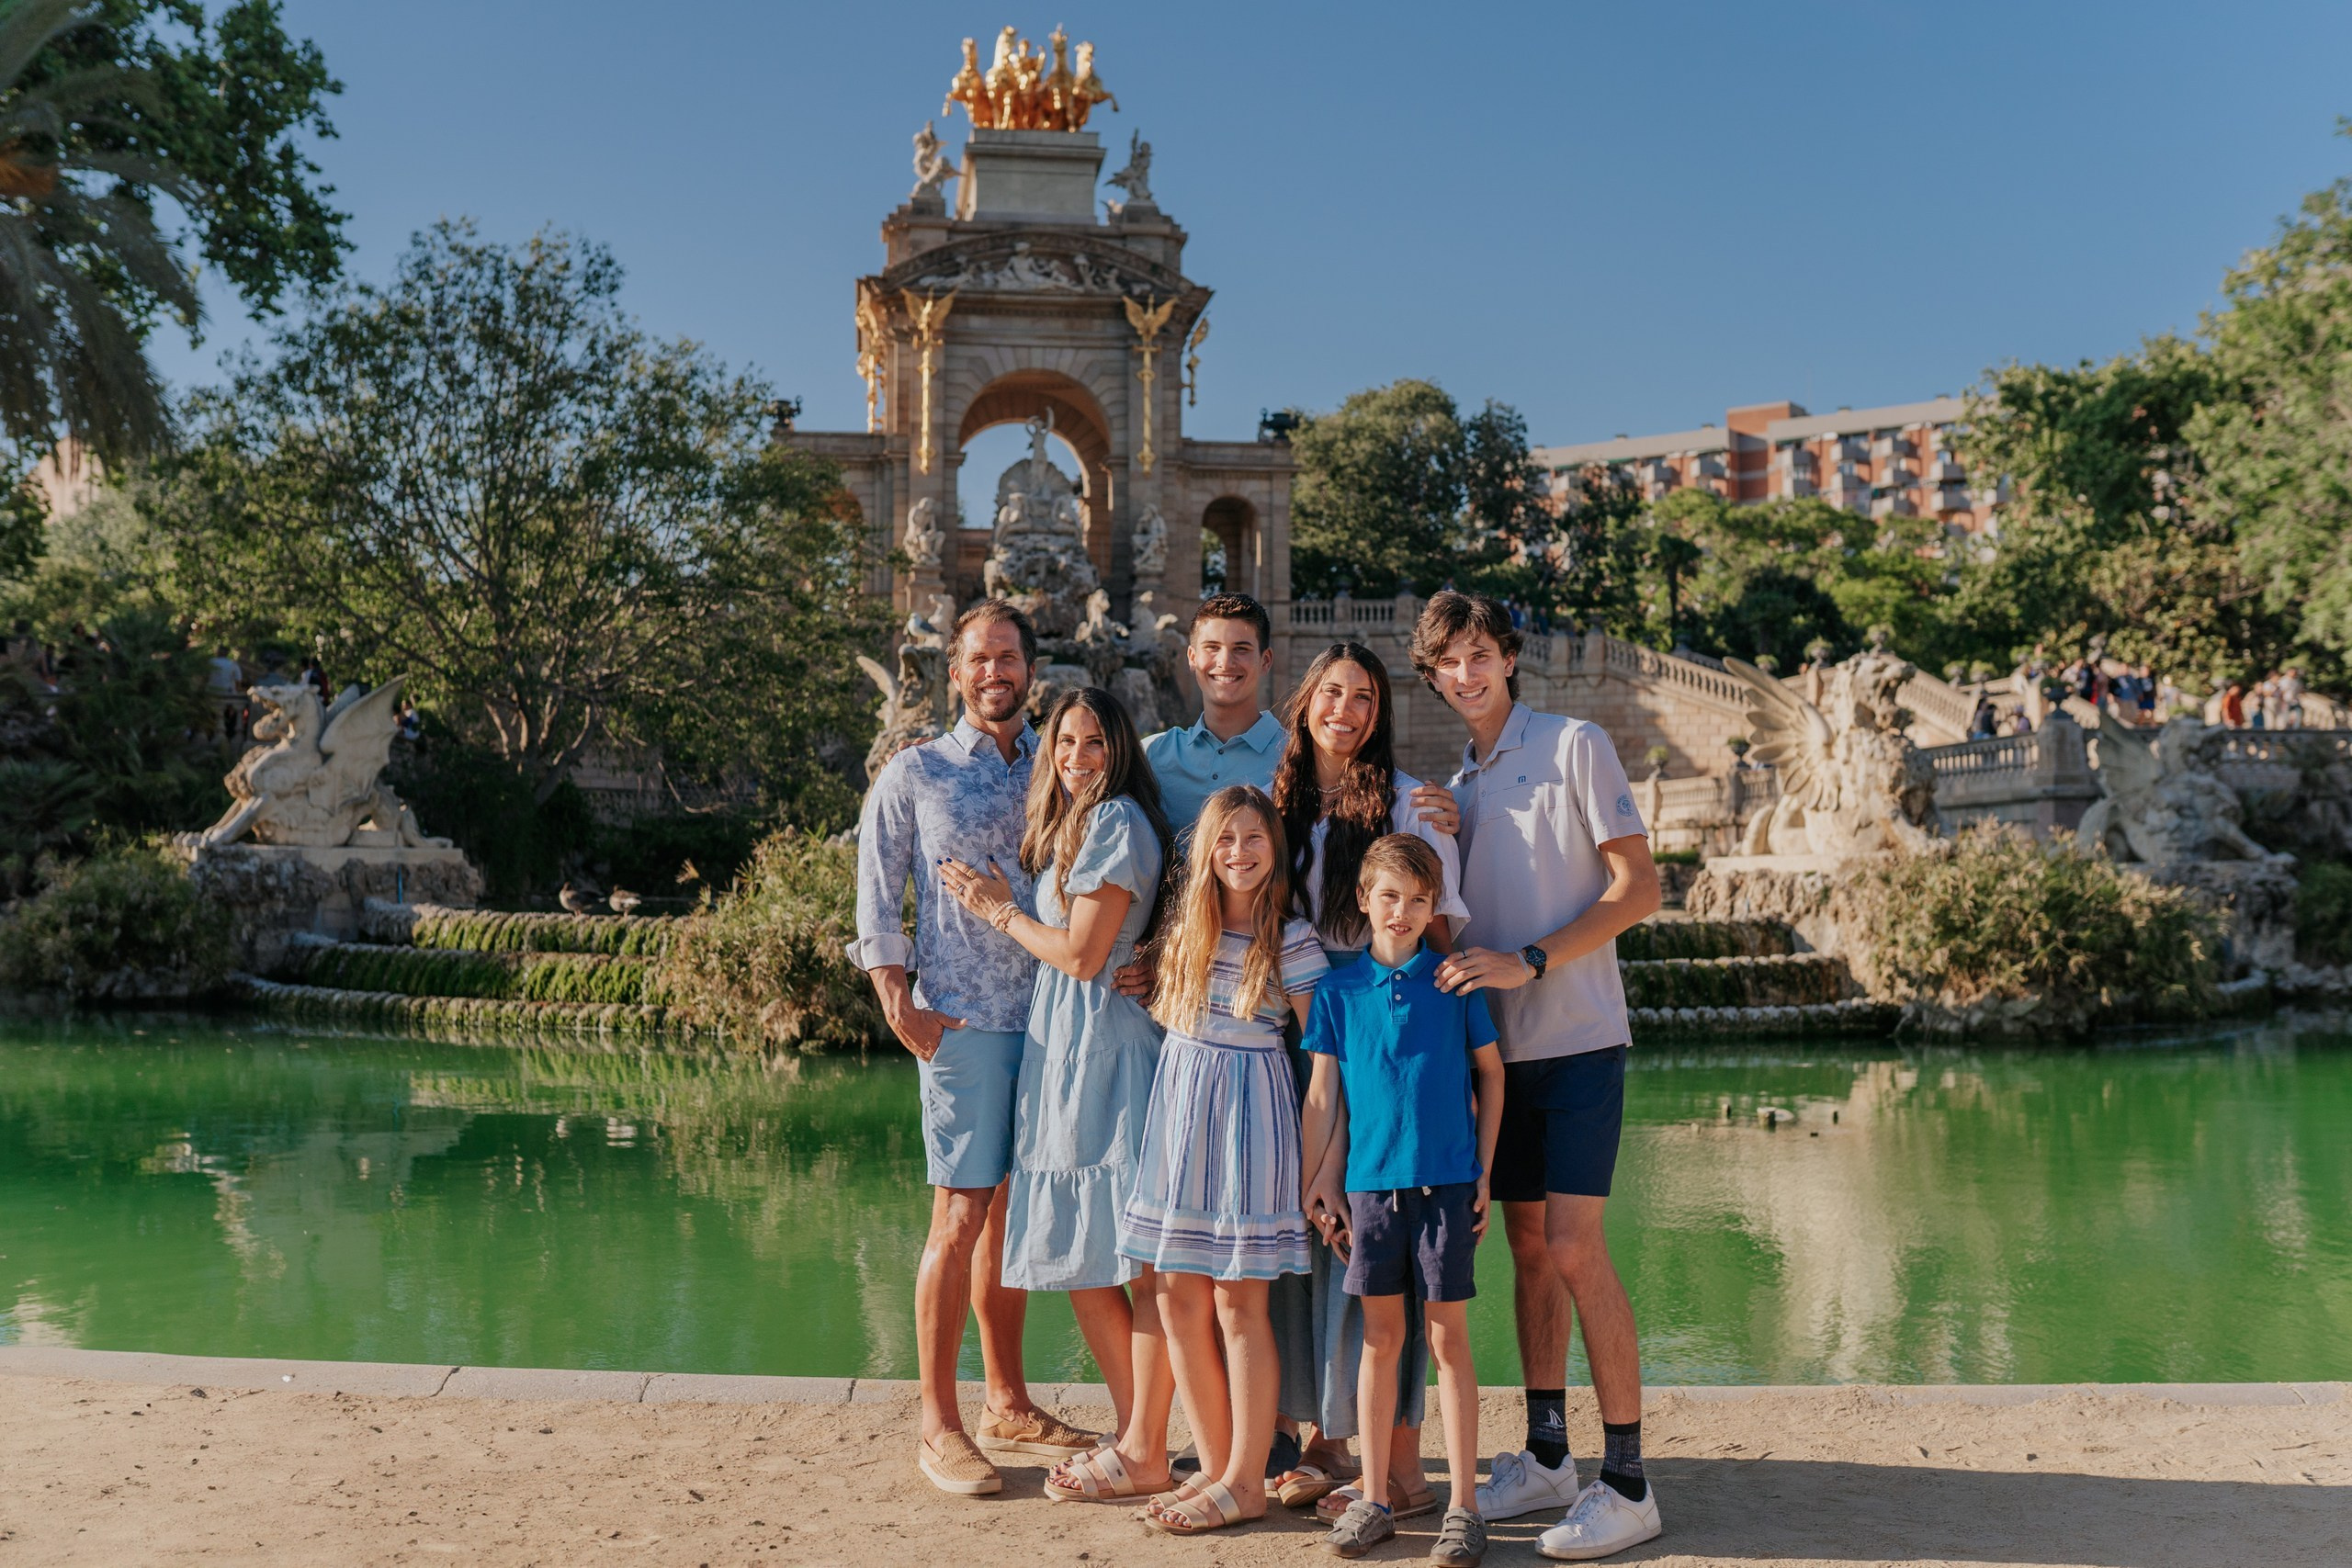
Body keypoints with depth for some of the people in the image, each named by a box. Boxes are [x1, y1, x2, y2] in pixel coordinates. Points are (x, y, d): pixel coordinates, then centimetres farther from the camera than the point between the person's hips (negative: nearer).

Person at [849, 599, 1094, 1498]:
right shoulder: (915, 774, 3)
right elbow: (878, 904, 2)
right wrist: (902, 1011, -7)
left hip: (1053, 1018, 4)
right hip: (965, 1020, -4)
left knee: (1013, 1213, 12)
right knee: (961, 1218, -4)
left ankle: (1007, 1406, 24)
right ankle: (939, 1427, 6)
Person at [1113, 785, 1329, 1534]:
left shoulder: (1291, 939, -7)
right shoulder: (1186, 927, 9)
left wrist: (1318, 1158, -10)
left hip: (1251, 1106, -6)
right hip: (1179, 1104, 6)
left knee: (1239, 1303, -1)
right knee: (1179, 1299, 6)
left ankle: (1246, 1482, 11)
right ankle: (1216, 1466, 19)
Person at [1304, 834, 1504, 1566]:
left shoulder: (1455, 982, 1)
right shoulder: (1339, 990, 4)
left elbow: (1492, 1075, 7)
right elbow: (1323, 1092, 6)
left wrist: (1484, 1171, 3)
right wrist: (1323, 1181, 3)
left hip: (1447, 1182, -1)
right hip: (1371, 1181, 1)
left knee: (1449, 1340, 3)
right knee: (1380, 1338, 9)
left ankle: (1463, 1505, 10)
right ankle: (1373, 1499, 17)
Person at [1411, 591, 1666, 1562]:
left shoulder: (1575, 748, -2)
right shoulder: (1460, 786, 17)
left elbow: (1637, 886, -9)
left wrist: (1531, 962, -17)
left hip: (1577, 1040, -6)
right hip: (1499, 1043, 6)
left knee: (1575, 1249, -11)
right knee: (1527, 1244, 10)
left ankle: (1626, 1483, -4)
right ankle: (1545, 1456, 20)